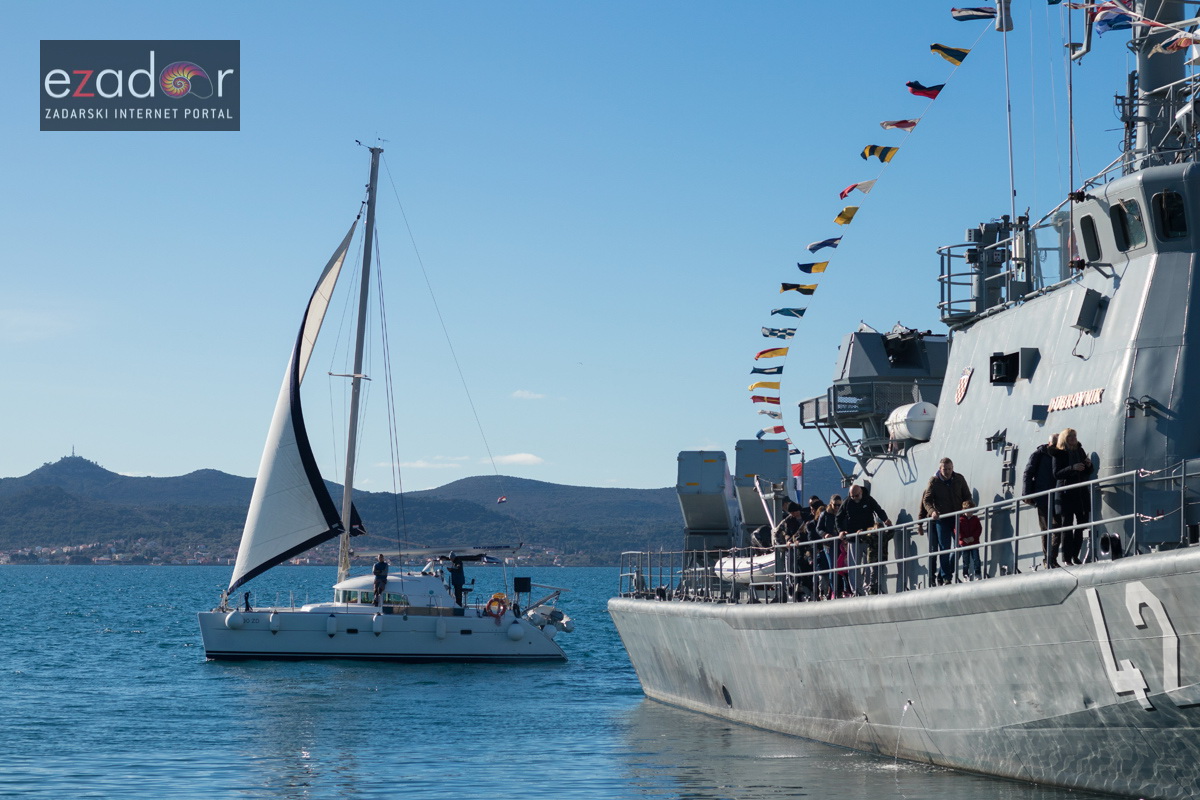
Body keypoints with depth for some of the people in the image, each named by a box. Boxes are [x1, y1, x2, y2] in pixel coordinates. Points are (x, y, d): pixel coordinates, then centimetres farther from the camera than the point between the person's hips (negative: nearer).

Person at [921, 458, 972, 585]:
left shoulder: (959, 479, 5)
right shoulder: (934, 481, -3)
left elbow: (967, 496, 10)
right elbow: (926, 500, -3)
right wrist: (932, 511, -21)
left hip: (957, 517, 3)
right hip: (942, 519, -3)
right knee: (944, 548, -4)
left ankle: (942, 575, 13)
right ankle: (946, 577, 0)